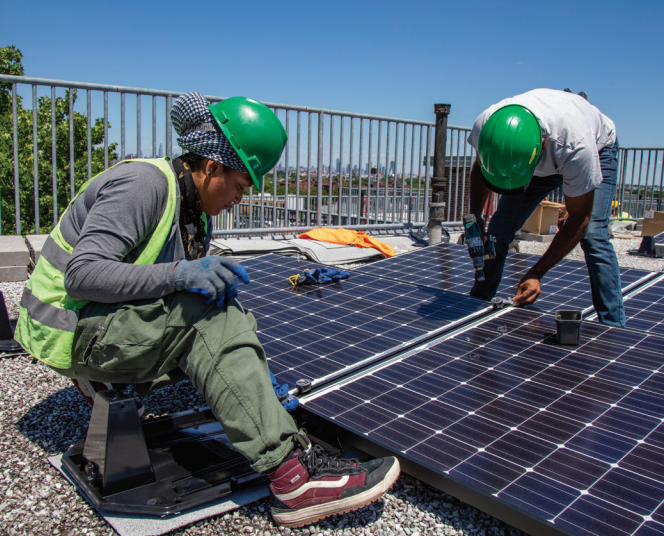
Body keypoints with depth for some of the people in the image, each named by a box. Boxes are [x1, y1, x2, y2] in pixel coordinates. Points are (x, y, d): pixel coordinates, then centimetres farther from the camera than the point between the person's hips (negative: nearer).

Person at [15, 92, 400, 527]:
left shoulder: (198, 212, 7)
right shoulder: (143, 182, -18)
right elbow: (80, 274, -24)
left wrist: (255, 378, 0)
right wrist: (177, 274, -36)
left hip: (119, 330, 8)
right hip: (72, 334, -8)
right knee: (206, 307, -28)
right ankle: (290, 474, -28)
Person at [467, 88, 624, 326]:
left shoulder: (577, 146, -45)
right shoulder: (485, 128, -35)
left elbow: (578, 219, -31)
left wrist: (535, 274, -32)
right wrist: (474, 217, -21)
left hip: (598, 148, -3)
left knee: (593, 236, -22)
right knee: (499, 228, -9)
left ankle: (614, 330, -11)